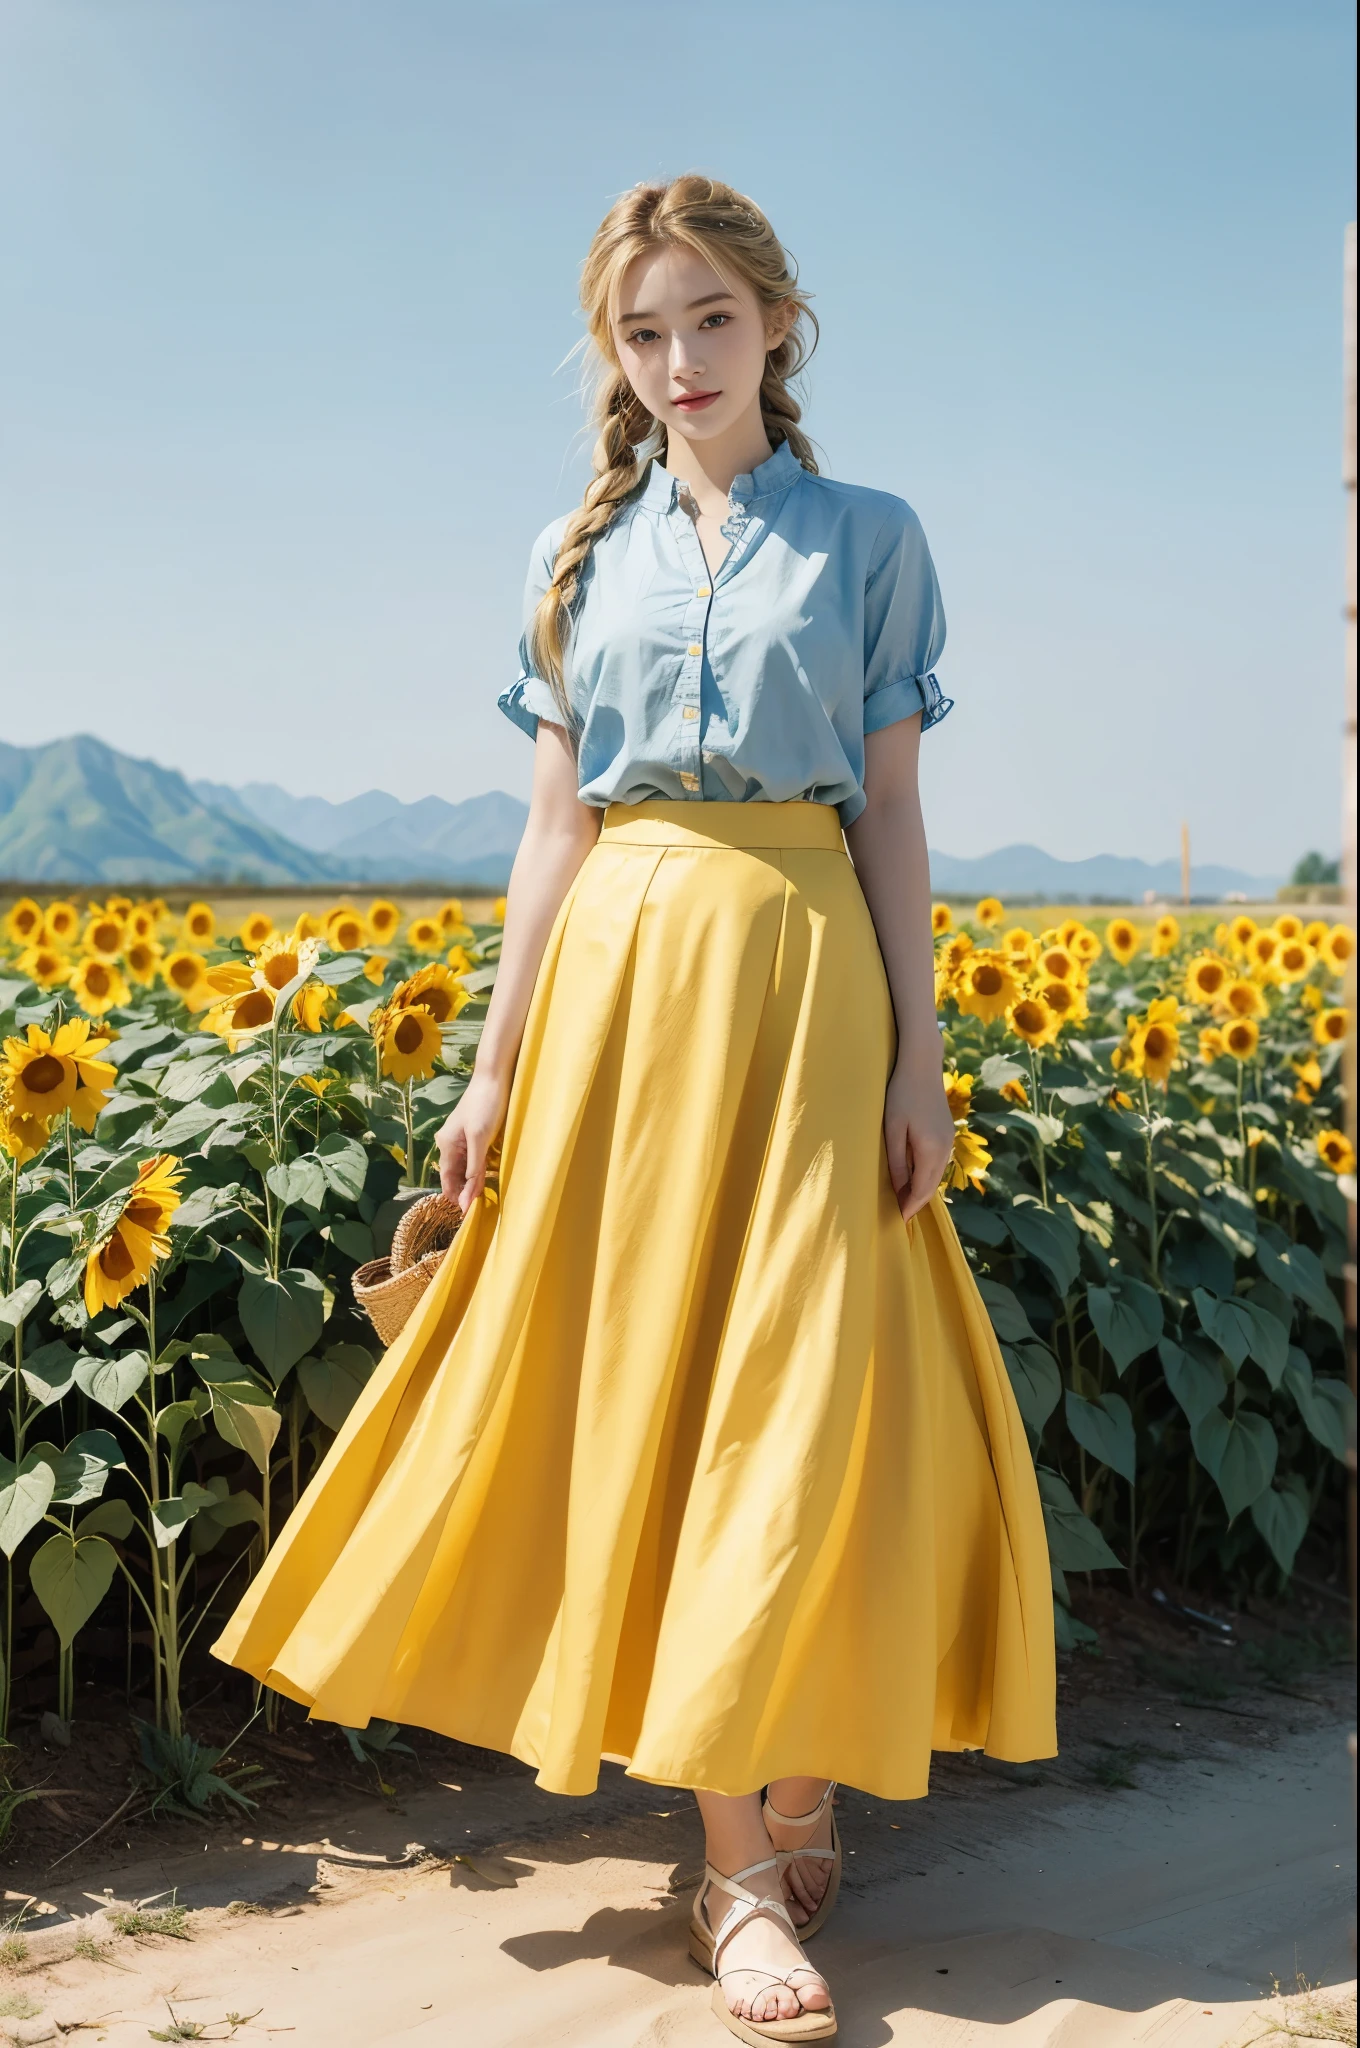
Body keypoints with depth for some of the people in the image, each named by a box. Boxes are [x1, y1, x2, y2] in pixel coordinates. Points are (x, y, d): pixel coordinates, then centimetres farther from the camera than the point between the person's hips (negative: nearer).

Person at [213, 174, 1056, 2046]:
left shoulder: (869, 538, 8)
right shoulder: (581, 557, 12)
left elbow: (894, 810, 4)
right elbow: (555, 823, 10)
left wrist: (918, 1057, -3)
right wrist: (498, 1066, 4)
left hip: (803, 974, -2)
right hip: (620, 974, 2)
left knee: (797, 1379, -5)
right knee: (639, 1371, -3)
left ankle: (758, 1847, 5)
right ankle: (765, 1840, 4)